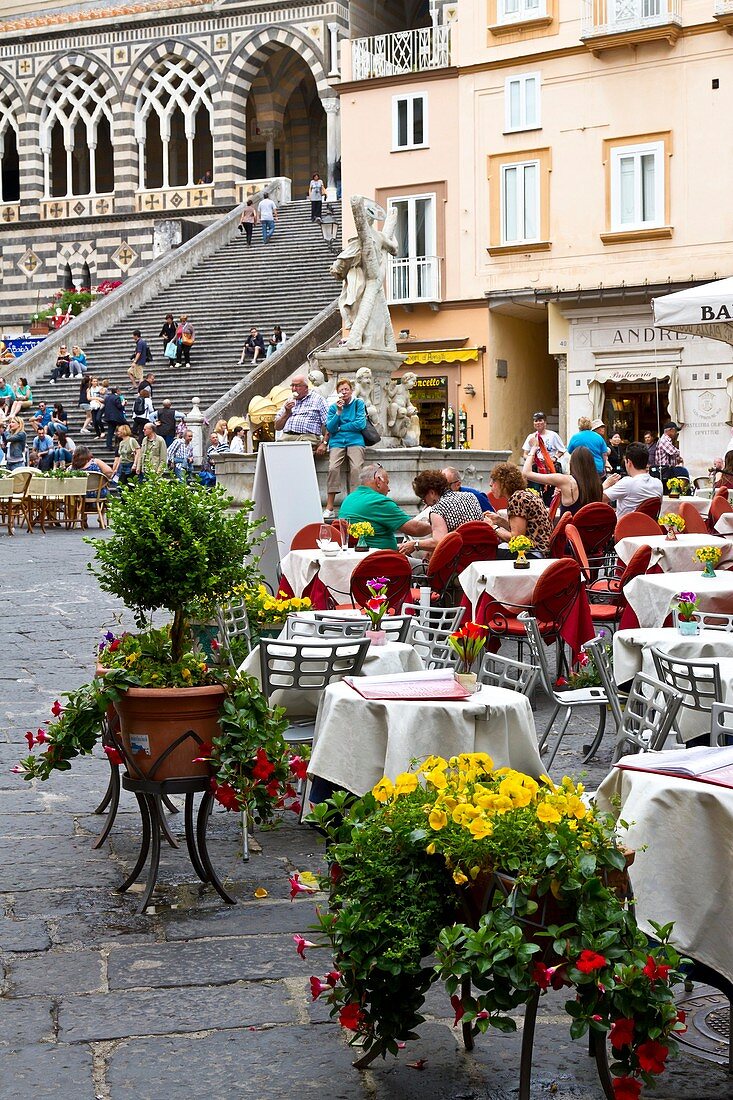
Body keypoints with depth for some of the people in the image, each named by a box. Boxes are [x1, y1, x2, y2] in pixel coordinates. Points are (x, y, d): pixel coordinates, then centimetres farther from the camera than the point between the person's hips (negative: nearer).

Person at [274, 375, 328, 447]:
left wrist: (323, 443, -11)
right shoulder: (289, 401, 25)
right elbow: (277, 427, 21)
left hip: (308, 436, -4)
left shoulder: (317, 399, 11)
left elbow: (327, 425, 1)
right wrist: (287, 412, 7)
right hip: (286, 436, 4)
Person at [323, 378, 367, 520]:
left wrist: (340, 428, 2)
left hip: (355, 440, -1)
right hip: (337, 442, 1)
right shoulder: (333, 407, 15)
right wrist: (339, 411, -6)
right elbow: (330, 428, 4)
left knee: (356, 469, -25)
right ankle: (329, 507, -24)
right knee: (333, 468, -23)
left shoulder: (359, 403, 11)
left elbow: (361, 424, -1)